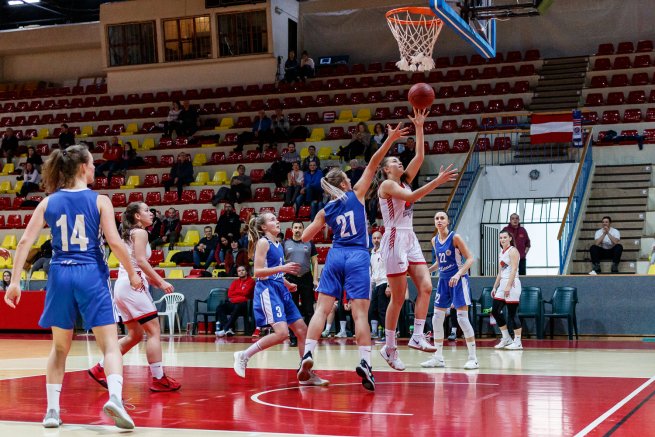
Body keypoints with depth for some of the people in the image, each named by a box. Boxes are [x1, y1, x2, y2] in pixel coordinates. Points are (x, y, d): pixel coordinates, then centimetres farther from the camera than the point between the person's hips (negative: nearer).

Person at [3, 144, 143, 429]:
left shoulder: (48, 202, 7)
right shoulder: (99, 200, -2)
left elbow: (25, 241, 0)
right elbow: (114, 242, -9)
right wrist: (132, 274, 3)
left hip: (60, 276, 3)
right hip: (91, 276, -3)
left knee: (60, 347, 17)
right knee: (110, 344, -2)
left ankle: (52, 410, 14)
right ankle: (115, 398, -24)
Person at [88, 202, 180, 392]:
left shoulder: (128, 234, 23)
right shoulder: (140, 232, -4)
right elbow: (141, 260, -16)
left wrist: (154, 282, 19)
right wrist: (160, 281, -17)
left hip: (122, 284, 10)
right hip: (133, 284, -10)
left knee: (135, 335, 15)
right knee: (154, 330, -9)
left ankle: (100, 369, 15)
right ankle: (158, 379, -12)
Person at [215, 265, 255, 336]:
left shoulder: (251, 281, 3)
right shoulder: (235, 281, 19)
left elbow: (245, 292, -9)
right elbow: (230, 294, 9)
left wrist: (236, 291, 7)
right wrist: (240, 292, -5)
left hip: (244, 303, -6)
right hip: (233, 303, 6)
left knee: (237, 307, -40)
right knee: (219, 307, -19)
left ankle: (225, 329, -43)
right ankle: (228, 329, -36)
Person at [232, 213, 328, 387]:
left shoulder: (277, 245, 17)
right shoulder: (263, 242, -7)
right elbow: (258, 271, -15)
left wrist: (287, 284, 14)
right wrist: (282, 268, -23)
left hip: (280, 290, 9)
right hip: (267, 290, -9)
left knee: (302, 330, 6)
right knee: (282, 333, -22)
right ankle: (244, 355, -9)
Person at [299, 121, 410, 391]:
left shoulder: (325, 211, 11)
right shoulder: (356, 194, 5)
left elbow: (305, 237, 14)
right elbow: (372, 165, 2)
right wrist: (390, 140, -1)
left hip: (335, 256, 2)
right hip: (358, 257, -2)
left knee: (322, 308, 1)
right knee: (360, 313, -6)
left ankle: (308, 354, -13)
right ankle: (365, 362, -17)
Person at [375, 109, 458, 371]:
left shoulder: (404, 181, 16)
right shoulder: (387, 185, -6)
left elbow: (419, 156, 8)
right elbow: (411, 197, -22)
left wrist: (419, 128, 2)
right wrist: (437, 181, -27)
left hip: (410, 239, 8)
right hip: (395, 239, -8)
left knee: (426, 287, -7)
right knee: (398, 298, -5)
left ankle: (417, 337, -4)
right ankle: (389, 347, 3)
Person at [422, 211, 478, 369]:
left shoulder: (455, 237, -11)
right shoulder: (435, 240, 8)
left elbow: (470, 259, -13)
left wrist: (458, 274, -25)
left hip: (459, 280, -7)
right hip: (443, 280, 7)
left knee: (462, 318, -10)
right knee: (437, 319, 5)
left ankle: (473, 358, -4)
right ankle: (438, 358, 13)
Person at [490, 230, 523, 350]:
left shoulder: (513, 251, -7)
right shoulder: (501, 253, 18)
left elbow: (514, 270, -16)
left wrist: (508, 286, -23)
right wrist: (495, 287, 17)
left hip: (512, 283, -9)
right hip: (502, 283, 9)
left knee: (512, 313, -7)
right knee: (495, 311, 5)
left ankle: (518, 342, 0)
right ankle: (506, 338, 15)